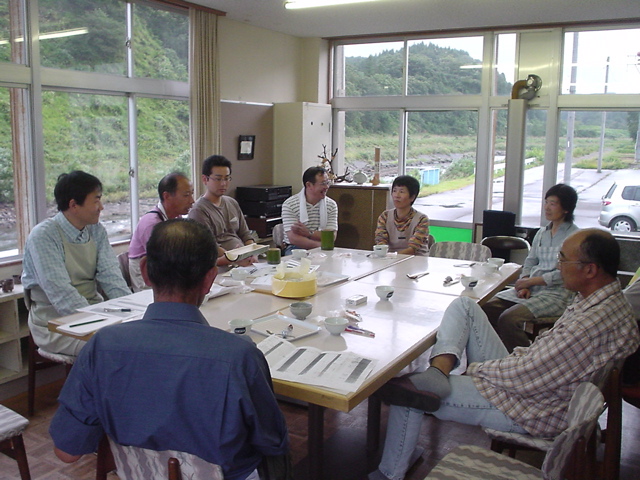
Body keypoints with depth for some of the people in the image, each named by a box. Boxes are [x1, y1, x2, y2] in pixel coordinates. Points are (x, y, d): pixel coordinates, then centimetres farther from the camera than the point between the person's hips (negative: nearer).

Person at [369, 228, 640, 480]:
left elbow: (525, 377, -27)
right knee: (463, 305, 4)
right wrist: (522, 354, 3)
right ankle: (439, 371, -15)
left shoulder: (594, 323, -31)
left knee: (404, 397, -7)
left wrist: (476, 368, -11)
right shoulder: (608, 301, 0)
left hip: (528, 411, -10)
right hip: (531, 375, 10)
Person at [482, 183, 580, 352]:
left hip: (556, 294, -7)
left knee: (508, 319, -28)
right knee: (487, 308, -9)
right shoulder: (542, 233, 14)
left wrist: (529, 281, -13)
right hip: (531, 289, 8)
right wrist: (524, 286, -3)